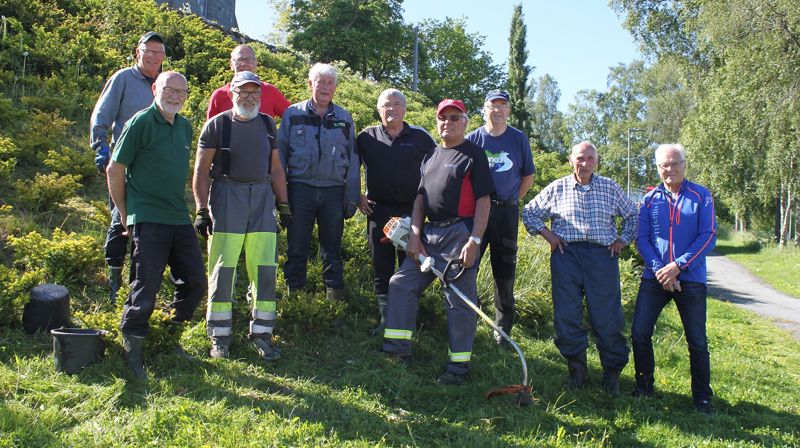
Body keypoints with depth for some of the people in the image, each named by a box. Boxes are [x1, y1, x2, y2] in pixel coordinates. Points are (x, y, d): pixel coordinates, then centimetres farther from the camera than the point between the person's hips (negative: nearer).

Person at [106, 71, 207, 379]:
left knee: (195, 284, 8)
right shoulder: (141, 123, -7)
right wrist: (124, 214, -2)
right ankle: (132, 349, 12)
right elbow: (115, 170, -5)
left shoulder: (185, 127, 13)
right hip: (148, 219, -7)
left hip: (180, 218, 7)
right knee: (146, 288, -5)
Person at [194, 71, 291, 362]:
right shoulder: (217, 125, 2)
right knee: (222, 269, -2)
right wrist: (202, 210, -7)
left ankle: (262, 333, 11)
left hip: (262, 196, 4)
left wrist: (284, 205, 13)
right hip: (226, 196, -3)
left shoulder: (267, 125, 14)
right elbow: (201, 170, 0)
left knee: (265, 270, 1)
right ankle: (220, 336, 9)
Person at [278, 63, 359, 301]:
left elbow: (352, 159, 10)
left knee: (333, 248, 9)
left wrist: (352, 198, 4)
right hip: (300, 189, -1)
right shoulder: (293, 114, 5)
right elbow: (280, 154, 6)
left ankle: (335, 295, 19)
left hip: (333, 191, 1)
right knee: (297, 248, 4)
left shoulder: (344, 118, 9)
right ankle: (293, 294, 15)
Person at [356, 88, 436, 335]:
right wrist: (357, 197, 6)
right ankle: (386, 319, 12)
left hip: (412, 211, -1)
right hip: (378, 211, 1)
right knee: (381, 269, 4)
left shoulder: (420, 137, 4)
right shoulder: (367, 137, 5)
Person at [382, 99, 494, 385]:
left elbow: (484, 201, -8)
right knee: (401, 284, 6)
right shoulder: (431, 156, 19)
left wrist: (474, 241, -17)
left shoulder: (473, 154, -1)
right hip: (430, 233, 7)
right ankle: (397, 350, 13)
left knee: (459, 300, -3)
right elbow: (420, 197, 18)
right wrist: (415, 234, 7)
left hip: (460, 234, -7)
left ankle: (459, 366, 6)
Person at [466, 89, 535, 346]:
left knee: (505, 271, 6)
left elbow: (528, 176, 14)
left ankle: (502, 330, 15)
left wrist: (512, 200, 7)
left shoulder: (519, 139, 7)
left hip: (507, 212, 1)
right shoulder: (472, 139, 4)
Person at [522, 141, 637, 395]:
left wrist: (623, 240, 9)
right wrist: (547, 234, 6)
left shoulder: (610, 188, 13)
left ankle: (612, 372, 9)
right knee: (566, 316, -5)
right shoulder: (557, 188, 11)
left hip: (602, 255, 0)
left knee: (607, 317, -5)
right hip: (567, 254, 0)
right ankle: (577, 369, 9)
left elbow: (633, 216, 22)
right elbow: (529, 212, 17)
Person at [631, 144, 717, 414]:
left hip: (690, 278, -2)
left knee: (697, 341, 3)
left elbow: (708, 237, -6)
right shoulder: (650, 199, 7)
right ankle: (644, 386, 18)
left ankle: (702, 397, 17)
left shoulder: (701, 197, 1)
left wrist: (677, 265, -15)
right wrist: (659, 269, -12)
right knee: (640, 333, -1)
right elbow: (642, 239, 3)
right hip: (655, 278, 2)